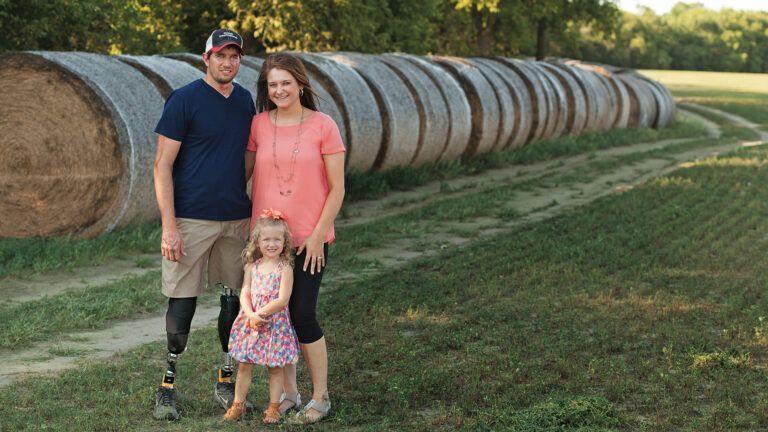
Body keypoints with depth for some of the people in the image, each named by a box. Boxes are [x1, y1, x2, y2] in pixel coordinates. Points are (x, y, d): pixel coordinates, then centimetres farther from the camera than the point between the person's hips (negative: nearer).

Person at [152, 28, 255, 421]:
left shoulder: (244, 101, 11)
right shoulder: (183, 100, -7)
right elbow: (162, 165, -9)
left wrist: (240, 196, 10)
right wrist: (169, 227, -15)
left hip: (236, 219, 5)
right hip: (191, 221, -5)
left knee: (235, 301, 8)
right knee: (182, 305, -2)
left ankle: (227, 383, 21)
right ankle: (166, 386, 10)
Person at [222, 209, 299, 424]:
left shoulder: (285, 268, -9)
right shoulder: (252, 266, 4)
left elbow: (282, 299, -16)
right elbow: (244, 294, 0)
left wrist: (261, 314, -17)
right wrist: (251, 315, -17)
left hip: (275, 324, -4)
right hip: (250, 323, 4)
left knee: (275, 367, 6)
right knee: (244, 366, 8)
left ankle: (273, 407, 16)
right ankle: (238, 404, 20)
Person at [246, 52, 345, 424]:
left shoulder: (323, 126, -6)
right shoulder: (258, 125, 2)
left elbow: (337, 189, -4)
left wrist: (317, 234, -10)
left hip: (308, 238, -3)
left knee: (302, 317, -5)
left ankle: (320, 397, 12)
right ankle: (288, 393, 24)